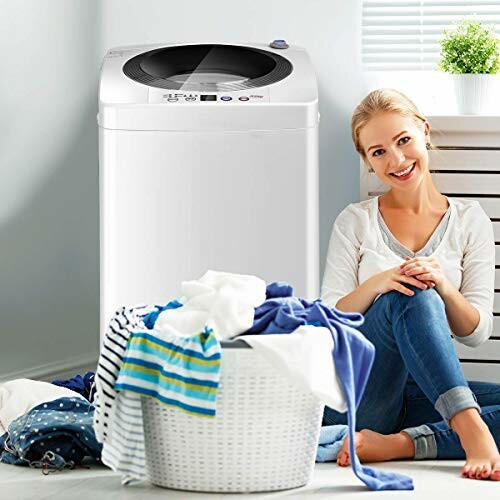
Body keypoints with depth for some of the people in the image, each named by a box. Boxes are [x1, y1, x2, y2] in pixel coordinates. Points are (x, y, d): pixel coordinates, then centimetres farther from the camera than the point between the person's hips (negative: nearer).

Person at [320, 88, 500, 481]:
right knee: (411, 295, -32)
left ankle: (396, 444, -33)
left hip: (424, 394, 2)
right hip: (354, 392, -2)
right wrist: (376, 284, -19)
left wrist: (445, 288, -17)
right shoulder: (356, 223, 9)